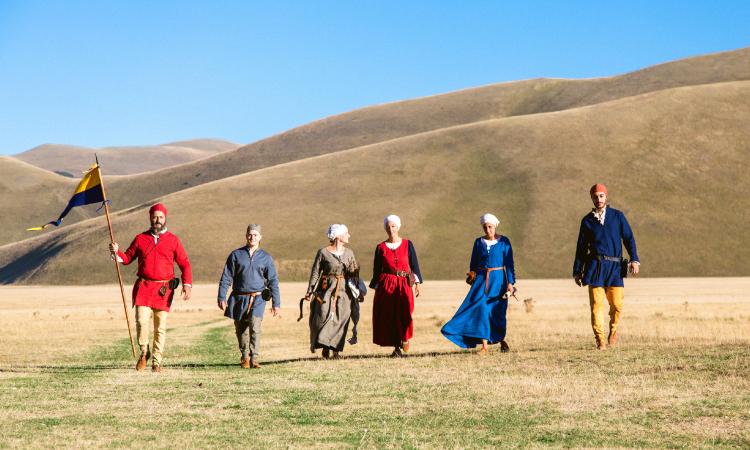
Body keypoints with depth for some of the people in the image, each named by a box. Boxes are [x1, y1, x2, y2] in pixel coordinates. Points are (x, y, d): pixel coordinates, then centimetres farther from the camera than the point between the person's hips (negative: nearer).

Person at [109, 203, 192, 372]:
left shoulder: (173, 240, 5)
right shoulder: (140, 238, 9)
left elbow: (184, 264, 4)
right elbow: (127, 258, 15)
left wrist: (187, 285, -8)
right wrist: (116, 252, -7)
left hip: (164, 290, 0)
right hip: (143, 287, 0)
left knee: (160, 327, 3)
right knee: (141, 321, -13)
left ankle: (156, 362, 13)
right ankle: (144, 353, 11)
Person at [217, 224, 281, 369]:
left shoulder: (265, 257, 6)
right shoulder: (236, 255, 5)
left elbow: (273, 281, 7)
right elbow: (226, 278, 4)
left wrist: (276, 303, 3)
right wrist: (221, 298, -3)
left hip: (257, 298, -1)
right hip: (239, 298, 1)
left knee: (255, 326, -19)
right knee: (241, 329, 9)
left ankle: (254, 358, -16)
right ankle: (244, 357, 29)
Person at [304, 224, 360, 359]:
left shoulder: (349, 253, 11)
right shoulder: (323, 252, -3)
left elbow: (354, 272, 15)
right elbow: (315, 272, -2)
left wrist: (357, 290, 10)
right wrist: (310, 291, -6)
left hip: (344, 291, 4)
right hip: (327, 290, -4)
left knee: (341, 319, -2)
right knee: (325, 317, -10)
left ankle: (336, 350, 2)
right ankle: (325, 348, 2)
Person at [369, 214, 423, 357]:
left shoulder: (407, 244, 7)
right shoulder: (381, 247, 8)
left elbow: (414, 264, 7)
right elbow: (377, 270, 12)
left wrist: (417, 283, -1)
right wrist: (376, 287, 10)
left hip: (404, 283, -1)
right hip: (386, 285, 1)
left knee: (405, 306, -26)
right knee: (389, 316, -3)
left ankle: (405, 337, -4)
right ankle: (397, 348, 6)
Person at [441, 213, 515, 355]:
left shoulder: (504, 242, 0)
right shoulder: (479, 242, 8)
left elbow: (509, 264, -1)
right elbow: (473, 263, 15)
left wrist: (510, 282, -7)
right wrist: (472, 274, 1)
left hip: (498, 279, -2)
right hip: (481, 279, 2)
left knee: (497, 311, 1)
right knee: (480, 308, -12)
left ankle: (502, 340, 27)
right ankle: (484, 346, -13)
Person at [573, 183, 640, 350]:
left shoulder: (617, 216, 11)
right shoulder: (587, 220, 12)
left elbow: (629, 238, 7)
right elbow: (581, 247, 16)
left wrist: (634, 260, -6)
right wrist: (577, 271, 13)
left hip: (615, 266, 0)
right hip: (595, 266, 0)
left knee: (617, 304, -6)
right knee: (597, 304, -9)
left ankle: (613, 330, 21)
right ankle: (600, 340, -4)